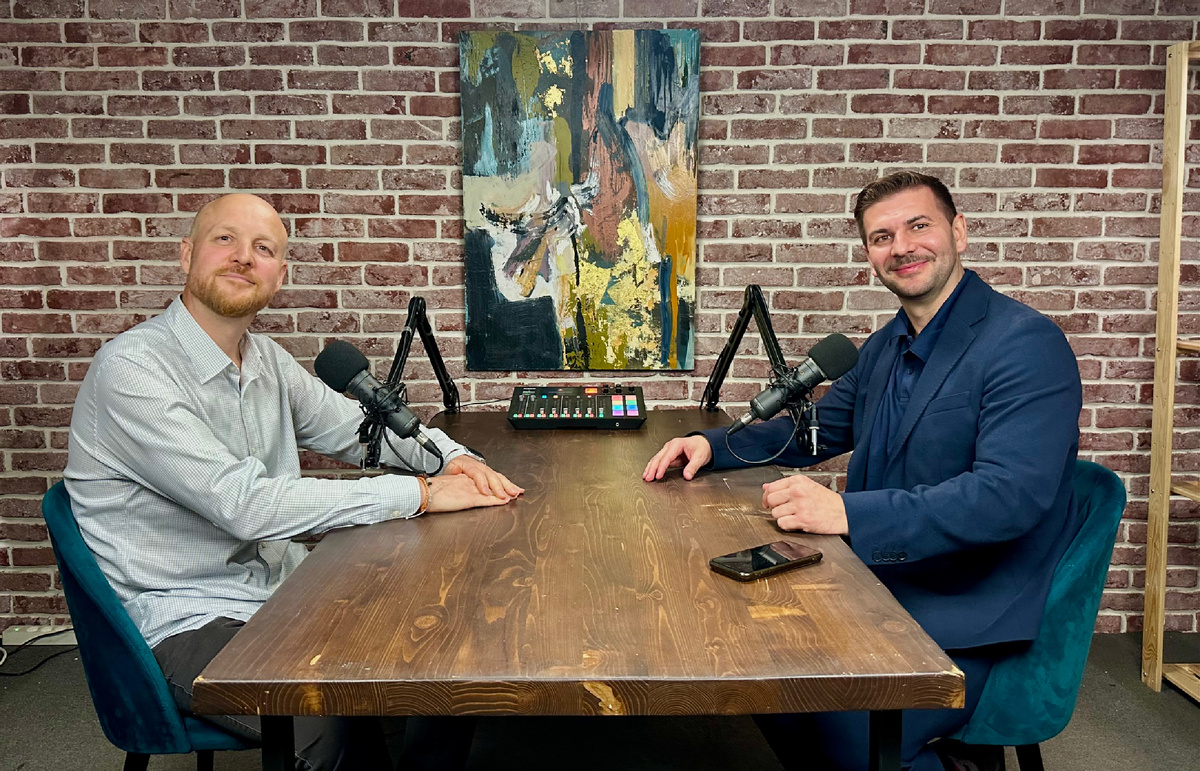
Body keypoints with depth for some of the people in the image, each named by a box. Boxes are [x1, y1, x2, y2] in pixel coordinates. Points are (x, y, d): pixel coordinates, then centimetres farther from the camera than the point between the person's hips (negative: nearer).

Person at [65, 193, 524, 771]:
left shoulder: (267, 360, 8)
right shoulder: (130, 369, -17)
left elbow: (357, 426, 16)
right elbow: (245, 505, -26)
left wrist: (451, 457, -6)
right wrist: (419, 493, -25)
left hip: (285, 584, 7)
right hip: (192, 622, -7)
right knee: (341, 725, -29)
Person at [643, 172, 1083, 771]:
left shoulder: (1027, 343, -15)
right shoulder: (884, 348, 10)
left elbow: (1010, 493, -27)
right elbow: (817, 427, 23)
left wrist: (847, 512, -34)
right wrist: (713, 446, 6)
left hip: (968, 626, -7)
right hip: (882, 590, 7)